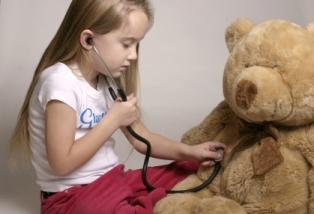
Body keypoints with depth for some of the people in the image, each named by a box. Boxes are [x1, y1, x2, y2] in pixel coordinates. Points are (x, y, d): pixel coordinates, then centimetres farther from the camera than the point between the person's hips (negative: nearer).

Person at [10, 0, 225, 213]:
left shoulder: (108, 80, 7)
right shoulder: (61, 82, -19)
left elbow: (141, 138, 10)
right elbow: (62, 164, -22)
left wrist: (187, 151, -6)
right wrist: (113, 120, -17)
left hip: (113, 178, 8)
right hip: (72, 195, -8)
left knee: (194, 172, -1)